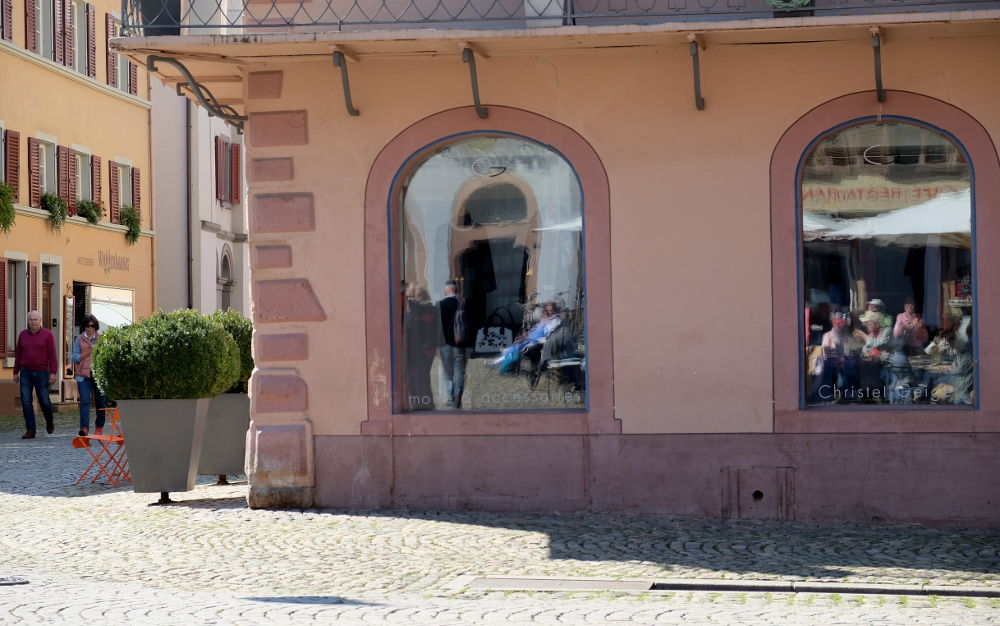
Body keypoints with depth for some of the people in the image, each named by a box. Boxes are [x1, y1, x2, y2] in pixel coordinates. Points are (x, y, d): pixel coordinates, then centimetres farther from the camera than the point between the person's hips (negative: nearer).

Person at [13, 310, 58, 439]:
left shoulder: (47, 334, -3)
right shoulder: (23, 335, 8)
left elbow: (52, 355, -6)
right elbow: (18, 355, 14)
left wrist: (53, 373, -11)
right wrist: (16, 372, 13)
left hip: (42, 372, -3)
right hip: (26, 373, 3)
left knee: (44, 401, 2)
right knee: (26, 402, -3)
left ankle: (49, 422, 30)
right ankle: (30, 431, 0)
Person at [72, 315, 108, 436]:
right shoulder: (79, 339, 7)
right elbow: (75, 357, 2)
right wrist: (89, 351, -9)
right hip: (83, 375, -1)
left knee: (100, 402, 7)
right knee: (84, 401, -11)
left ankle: (99, 427, 18)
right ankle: (84, 427, -16)